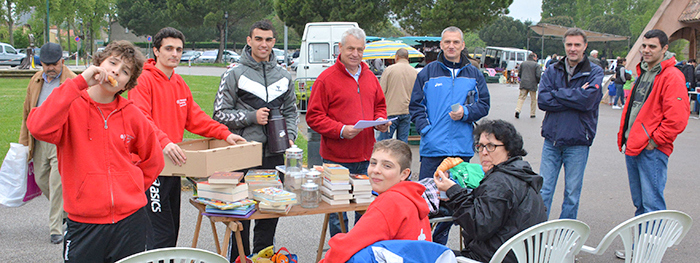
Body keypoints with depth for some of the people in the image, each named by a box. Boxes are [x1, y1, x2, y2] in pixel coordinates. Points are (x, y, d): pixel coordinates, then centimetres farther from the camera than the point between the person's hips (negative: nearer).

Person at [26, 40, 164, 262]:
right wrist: (80, 82, -21)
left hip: (130, 220, 3)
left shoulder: (131, 114, 5)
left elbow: (153, 161, 18)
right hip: (84, 224, -2)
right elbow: (40, 128, -25)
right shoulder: (71, 106, -2)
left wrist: (131, 190, 6)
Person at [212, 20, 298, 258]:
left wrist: (290, 136, 2)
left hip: (275, 155, 4)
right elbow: (220, 113, -3)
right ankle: (238, 257, 13)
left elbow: (290, 112, 19)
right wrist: (252, 117, -13)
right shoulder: (234, 75, 0)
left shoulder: (284, 77, 13)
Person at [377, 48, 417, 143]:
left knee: (383, 140, -1)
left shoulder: (389, 69, -3)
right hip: (407, 113, 4)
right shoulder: (415, 72, 7)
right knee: (403, 141, 8)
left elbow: (381, 92, -4)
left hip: (391, 111, -4)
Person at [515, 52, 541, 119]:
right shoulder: (536, 65, -4)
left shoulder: (523, 63, 9)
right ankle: (532, 114, 14)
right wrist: (537, 82, 8)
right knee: (533, 99, 10)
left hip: (523, 83, 3)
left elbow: (519, 74, 12)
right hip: (532, 84, -3)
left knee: (521, 97, 3)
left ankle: (517, 110, -17)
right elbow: (538, 75, -10)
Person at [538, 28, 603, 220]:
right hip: (552, 139, 2)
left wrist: (557, 93, -9)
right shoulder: (552, 71, 7)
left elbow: (587, 100, -18)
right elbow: (542, 101, -7)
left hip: (577, 142, -2)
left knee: (572, 194, 7)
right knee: (543, 191, 4)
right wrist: (574, 98, -13)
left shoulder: (595, 73, -1)